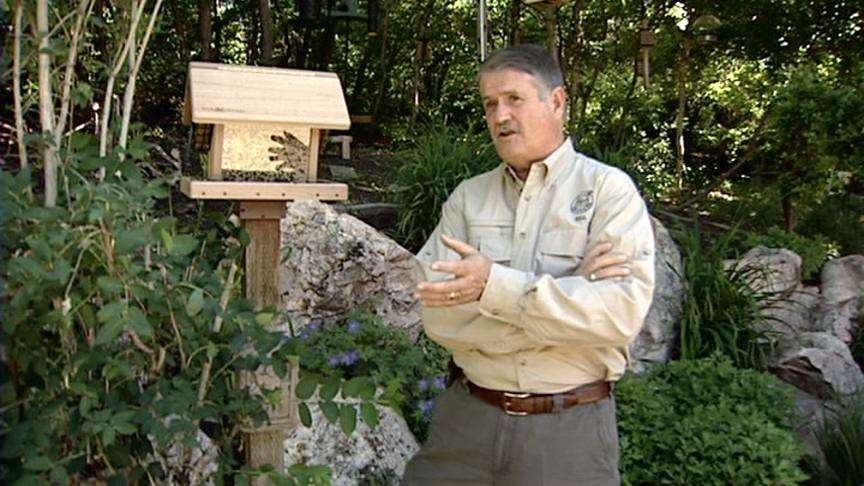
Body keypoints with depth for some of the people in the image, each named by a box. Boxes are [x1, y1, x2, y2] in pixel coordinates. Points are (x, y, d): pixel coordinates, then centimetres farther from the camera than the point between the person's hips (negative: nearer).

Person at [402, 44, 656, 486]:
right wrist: (568, 288, -15)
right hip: (467, 418, 3)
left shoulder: (609, 189, -4)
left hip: (570, 430, -2)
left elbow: (623, 310, -18)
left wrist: (497, 287, -24)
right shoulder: (467, 197, 4)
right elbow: (438, 315, -8)